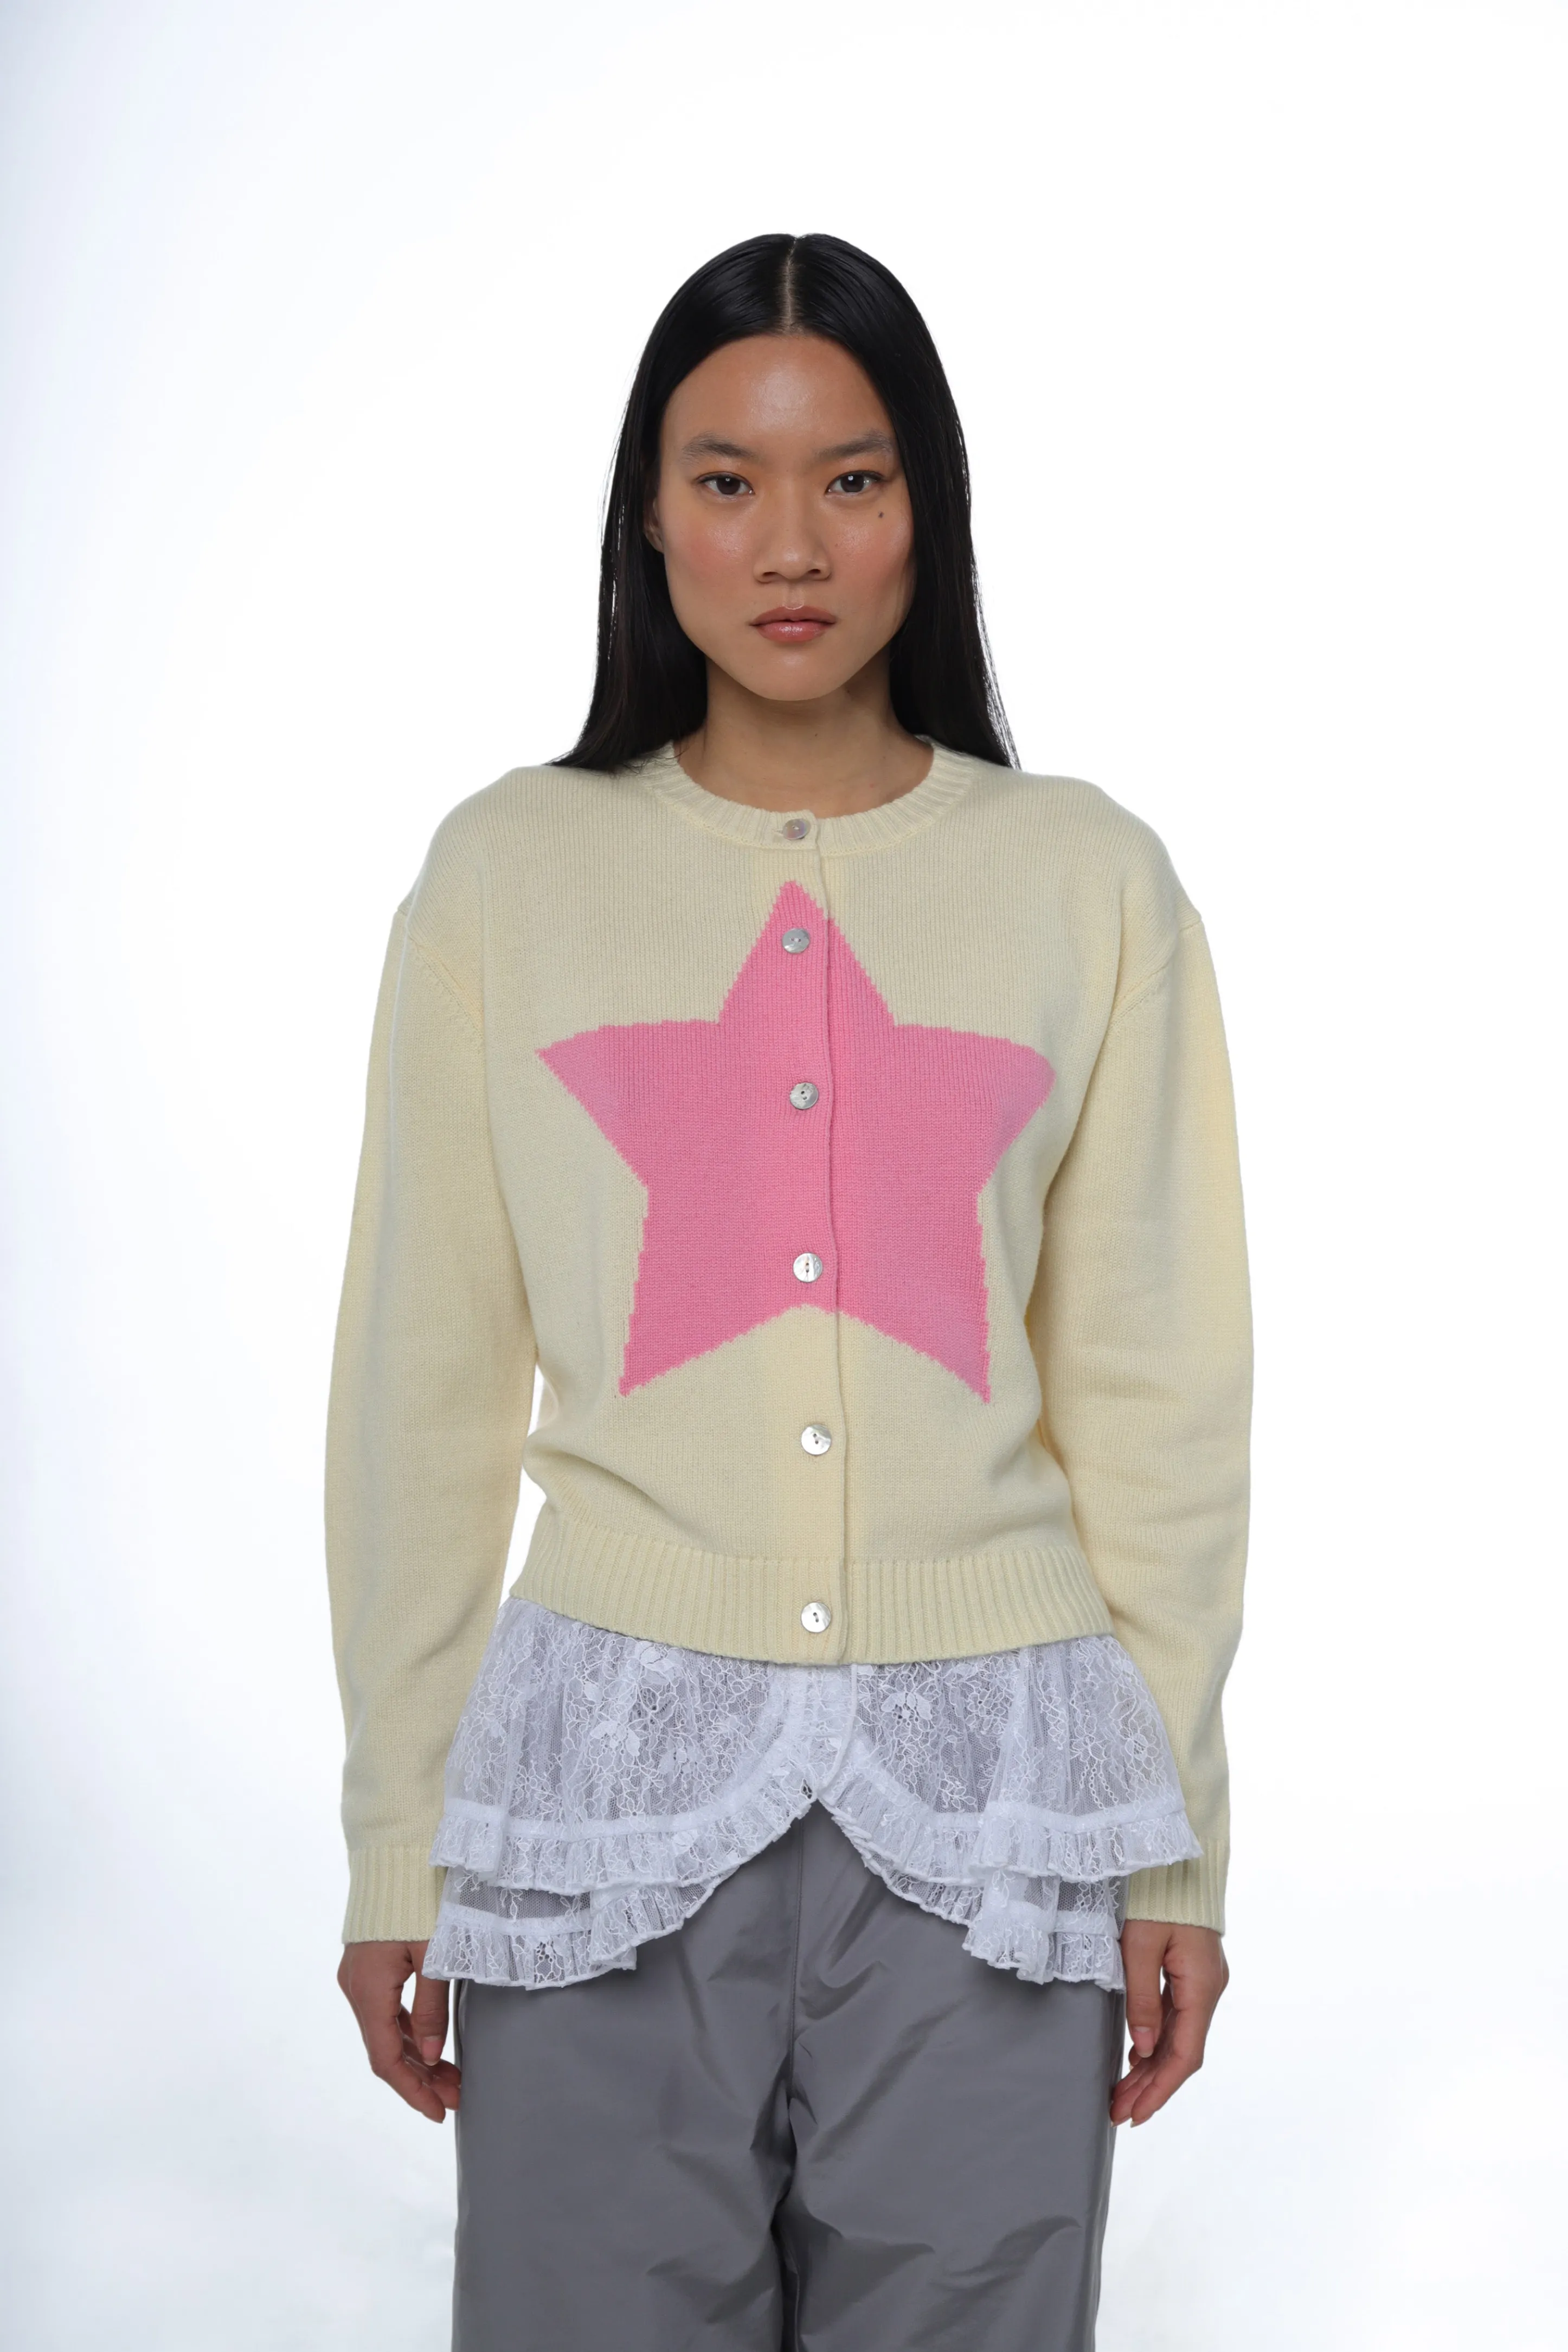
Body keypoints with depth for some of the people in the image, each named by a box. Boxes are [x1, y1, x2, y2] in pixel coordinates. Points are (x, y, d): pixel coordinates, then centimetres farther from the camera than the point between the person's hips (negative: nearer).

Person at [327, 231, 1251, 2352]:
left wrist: (1179, 1848, 4)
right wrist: (395, 1846, 5)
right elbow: (425, 1389, 6)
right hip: (612, 1776, 0)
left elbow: (1152, 1394, 5)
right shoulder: (508, 876, 4)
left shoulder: (1091, 883, 4)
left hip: (989, 1793, 0)